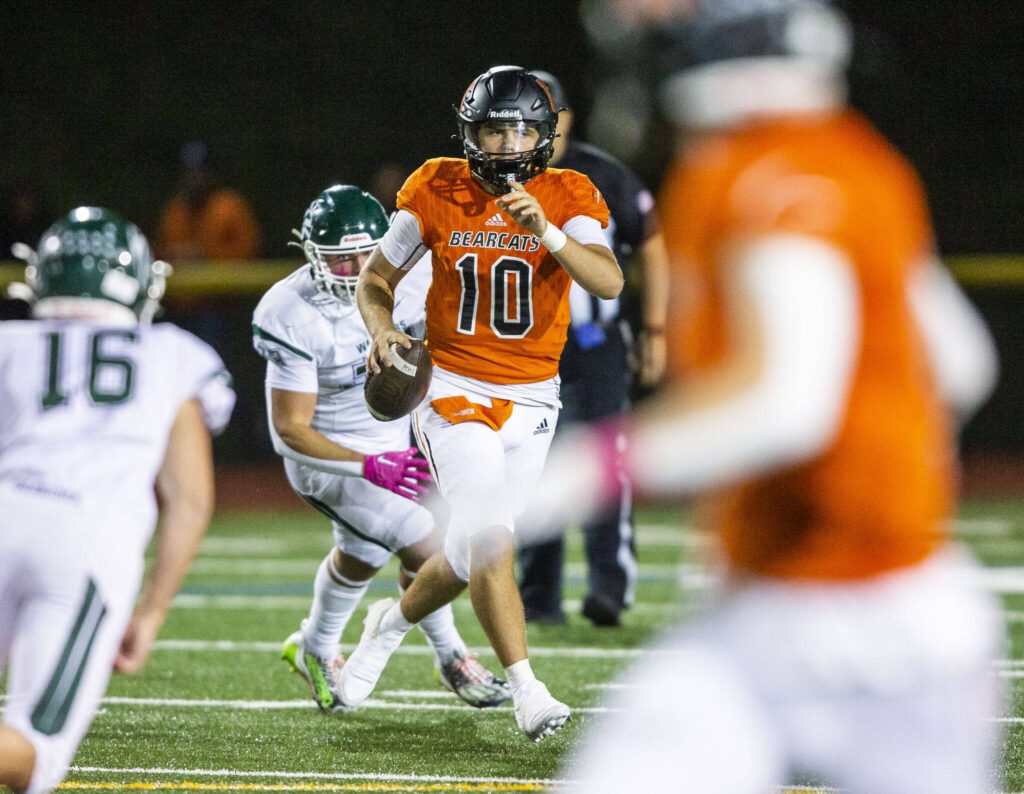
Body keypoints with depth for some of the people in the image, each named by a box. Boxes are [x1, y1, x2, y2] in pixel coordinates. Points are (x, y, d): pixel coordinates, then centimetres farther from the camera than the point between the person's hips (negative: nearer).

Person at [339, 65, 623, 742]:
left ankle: (393, 622, 38)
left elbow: (609, 283, -22)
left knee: (474, 555, 9)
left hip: (530, 402, 2)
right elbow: (378, 276, 6)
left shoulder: (569, 198, -6)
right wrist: (382, 329, -14)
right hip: (454, 390, -2)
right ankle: (527, 692, -15)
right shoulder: (438, 192, -5)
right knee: (491, 540, -19)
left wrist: (546, 230, -36)